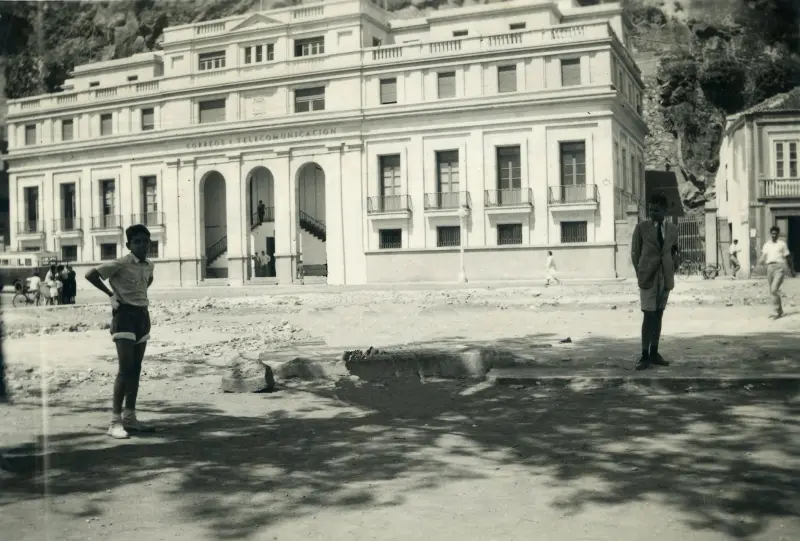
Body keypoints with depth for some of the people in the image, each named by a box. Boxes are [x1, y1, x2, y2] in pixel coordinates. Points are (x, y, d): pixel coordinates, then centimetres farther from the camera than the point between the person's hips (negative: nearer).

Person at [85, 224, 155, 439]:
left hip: (143, 316, 8)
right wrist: (110, 294, -9)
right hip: (125, 315, -8)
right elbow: (90, 275, -15)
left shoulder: (149, 265, 8)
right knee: (125, 369, -13)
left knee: (136, 369, 9)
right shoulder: (120, 264, -14)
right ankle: (115, 421, -10)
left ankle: (130, 417, 17)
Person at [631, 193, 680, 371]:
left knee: (658, 315, 8)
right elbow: (635, 252, 3)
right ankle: (644, 356, -6)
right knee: (649, 316, -9)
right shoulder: (641, 227, -3)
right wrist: (640, 273, 2)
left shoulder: (673, 229, 6)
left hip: (666, 277, 3)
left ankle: (654, 353, 15)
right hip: (648, 276, -3)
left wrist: (669, 268, 9)